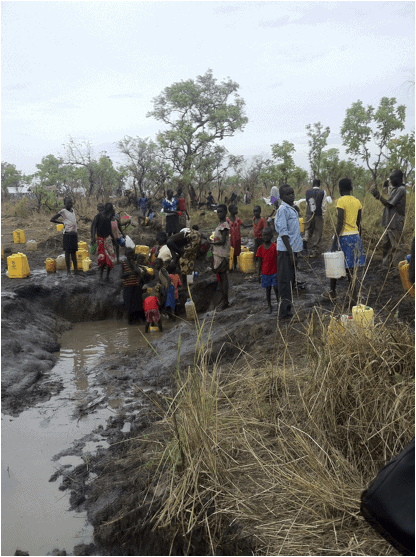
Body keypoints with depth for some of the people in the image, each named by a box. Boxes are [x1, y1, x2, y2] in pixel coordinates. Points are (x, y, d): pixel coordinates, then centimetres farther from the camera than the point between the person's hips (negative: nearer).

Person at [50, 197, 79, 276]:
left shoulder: (73, 210, 15)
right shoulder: (63, 211, -5)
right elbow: (52, 219, -7)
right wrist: (62, 222, -5)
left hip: (74, 233, 6)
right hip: (67, 234, -6)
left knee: (74, 252, 11)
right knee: (67, 252, -3)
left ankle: (75, 269, 17)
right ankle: (68, 271, 2)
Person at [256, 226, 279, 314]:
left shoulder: (275, 247, -8)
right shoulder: (261, 248, -1)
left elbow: (277, 261, -6)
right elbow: (260, 263, 4)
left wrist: (278, 273, -9)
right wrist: (259, 275, 5)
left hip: (274, 273, -2)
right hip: (265, 273, 2)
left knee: (276, 288, 3)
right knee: (268, 289, 10)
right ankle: (269, 306, 19)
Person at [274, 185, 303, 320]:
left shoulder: (292, 209, 16)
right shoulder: (283, 209, -12)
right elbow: (283, 232, -18)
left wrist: (295, 252, 18)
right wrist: (290, 252, -21)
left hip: (293, 249, 9)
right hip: (286, 250, -9)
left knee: (290, 281, 13)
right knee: (285, 281, -6)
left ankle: (287, 309, 22)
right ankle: (284, 313, -2)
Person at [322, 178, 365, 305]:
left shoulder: (341, 201, -11)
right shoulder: (357, 201, 9)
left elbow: (340, 223, -17)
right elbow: (359, 223, 14)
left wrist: (334, 242, -15)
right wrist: (358, 240, 23)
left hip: (343, 236, -6)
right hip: (355, 236, 6)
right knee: (350, 269, 7)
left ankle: (332, 293, 27)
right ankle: (353, 299, 5)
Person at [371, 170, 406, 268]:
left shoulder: (401, 190, -13)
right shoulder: (394, 189, 17)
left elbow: (389, 204, -16)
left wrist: (378, 195, -12)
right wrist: (378, 195, 12)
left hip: (395, 224, -10)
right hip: (389, 223, 10)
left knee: (397, 246, -7)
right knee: (387, 245, 15)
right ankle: (385, 266, 23)